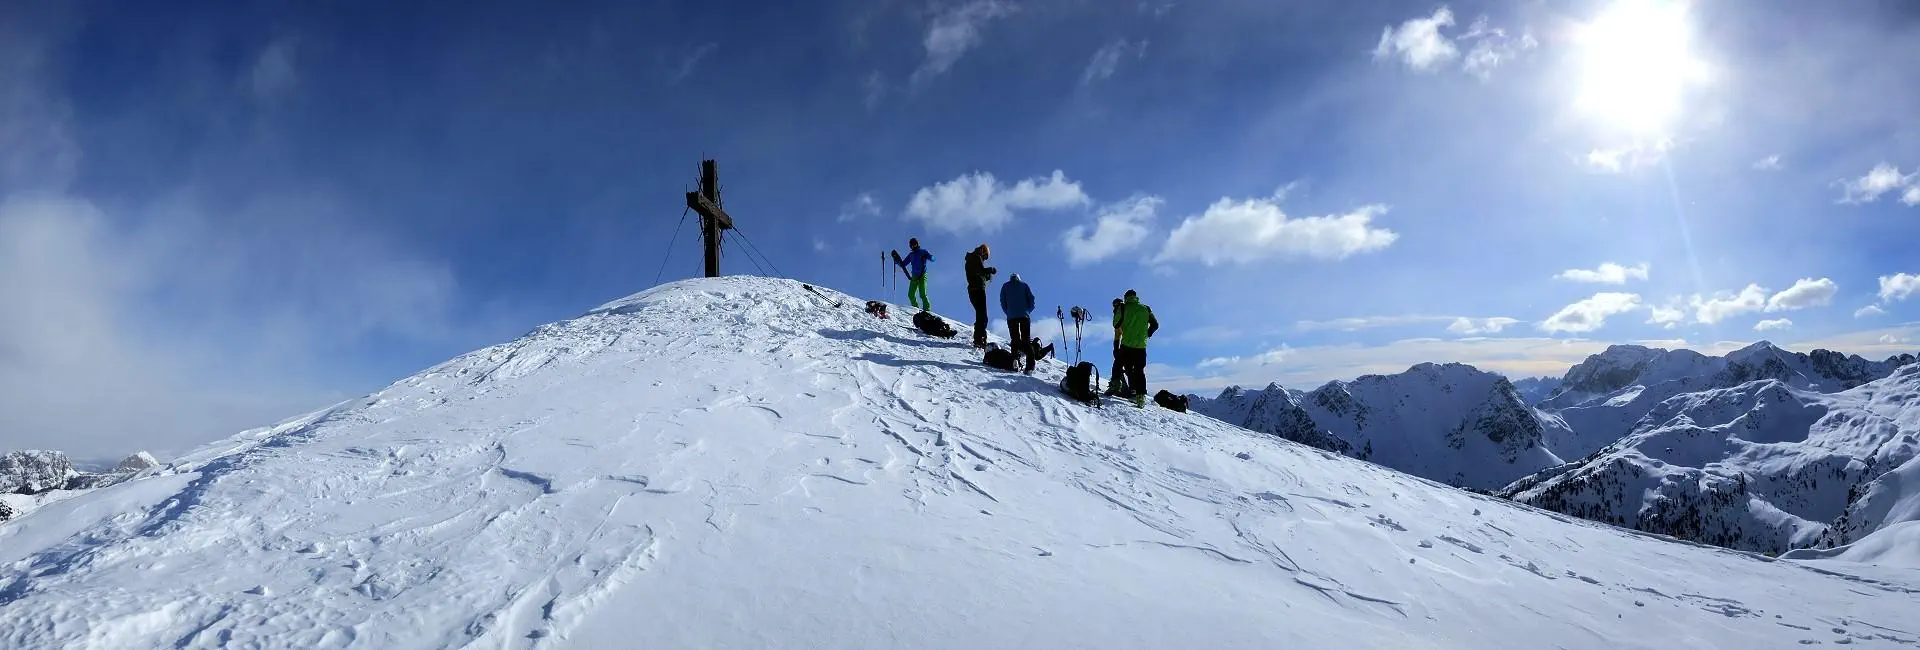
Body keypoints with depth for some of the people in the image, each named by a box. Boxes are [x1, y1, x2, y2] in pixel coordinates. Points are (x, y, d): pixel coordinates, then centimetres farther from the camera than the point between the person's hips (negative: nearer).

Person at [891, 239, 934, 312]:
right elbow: (903, 264, 25)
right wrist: (896, 260, 10)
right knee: (911, 295, 0)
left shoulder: (923, 252, 5)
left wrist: (926, 257, -26)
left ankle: (927, 308, -12)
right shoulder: (911, 255, 20)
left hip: (922, 276, -6)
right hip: (914, 276, 6)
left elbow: (932, 258, -6)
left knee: (922, 294, -15)